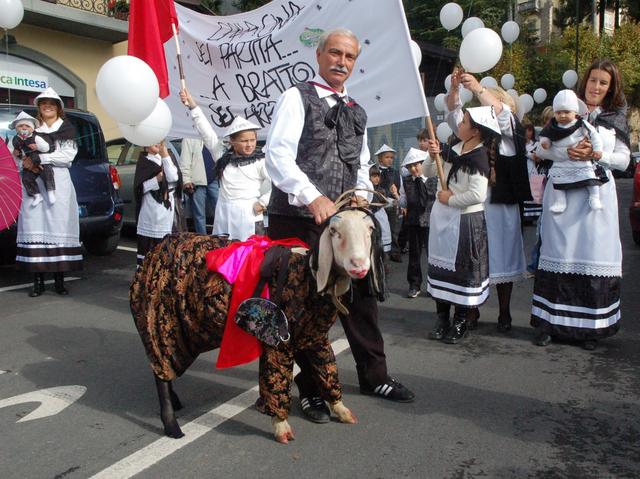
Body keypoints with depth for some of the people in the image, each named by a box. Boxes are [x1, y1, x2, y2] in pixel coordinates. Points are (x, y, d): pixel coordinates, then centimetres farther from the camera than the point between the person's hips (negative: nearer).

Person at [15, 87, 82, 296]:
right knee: (35, 226, -4)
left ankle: (59, 278, 2)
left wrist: (38, 158, -11)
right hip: (34, 182, 2)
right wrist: (26, 159, -12)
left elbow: (67, 156, -4)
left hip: (58, 182, -2)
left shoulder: (67, 129, 9)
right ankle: (38, 280, 0)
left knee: (59, 226, -4)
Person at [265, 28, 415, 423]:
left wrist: (362, 191, 5)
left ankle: (374, 377, 29)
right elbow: (278, 155, -13)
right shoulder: (297, 98, 0)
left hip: (344, 219, 6)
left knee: (361, 295, 11)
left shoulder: (356, 112, 20)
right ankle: (311, 390, 19)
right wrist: (313, 198, -24)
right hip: (299, 219, -6)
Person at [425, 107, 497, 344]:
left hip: (465, 220, -8)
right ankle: (442, 319, 25)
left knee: (462, 269, 3)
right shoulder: (455, 148, 8)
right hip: (442, 217, 8)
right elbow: (429, 172, 16)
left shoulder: (478, 157, -17)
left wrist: (451, 199, -14)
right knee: (440, 265, 12)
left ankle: (460, 323, 18)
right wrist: (433, 155, -3)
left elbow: (478, 195, -27)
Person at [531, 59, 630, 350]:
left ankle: (590, 327, 9)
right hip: (562, 193, -1)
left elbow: (623, 160, 8)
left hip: (598, 195, 1)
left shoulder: (616, 118, 13)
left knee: (594, 256, -1)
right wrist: (566, 152, -14)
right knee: (558, 254, -1)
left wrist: (595, 155, -10)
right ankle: (549, 323, 6)